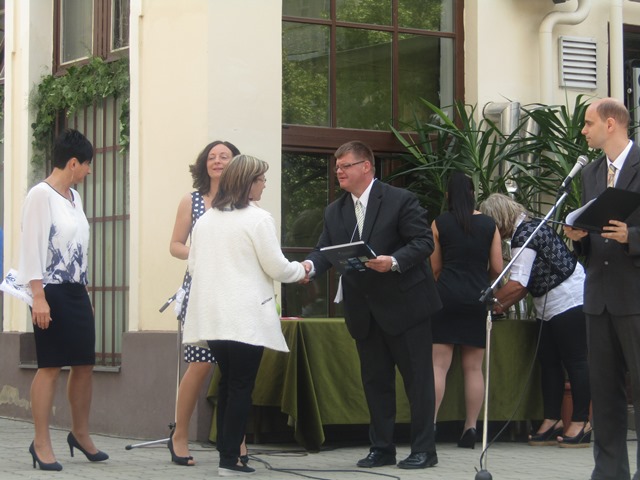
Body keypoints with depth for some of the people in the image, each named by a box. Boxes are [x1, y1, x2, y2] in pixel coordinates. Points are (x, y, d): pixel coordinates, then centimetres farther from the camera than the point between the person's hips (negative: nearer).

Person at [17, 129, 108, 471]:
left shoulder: (74, 198, 16)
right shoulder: (41, 195, -9)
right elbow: (31, 247, -14)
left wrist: (84, 291, 16)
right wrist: (38, 297, -19)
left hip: (77, 291, 8)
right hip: (51, 291, -8)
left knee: (85, 364, 10)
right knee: (50, 366, -6)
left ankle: (80, 433, 24)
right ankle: (41, 443, 0)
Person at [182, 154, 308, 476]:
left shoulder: (205, 220, 8)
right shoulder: (258, 219, -10)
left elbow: (193, 266, 14)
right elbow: (276, 268, -9)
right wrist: (301, 270, 11)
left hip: (213, 315, 6)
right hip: (247, 317, -6)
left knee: (227, 383, 17)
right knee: (241, 387, -1)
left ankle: (225, 450, 18)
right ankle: (229, 459, -2)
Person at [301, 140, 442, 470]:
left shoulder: (400, 200, -9)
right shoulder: (334, 212, 8)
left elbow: (424, 242, -13)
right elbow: (325, 251, 1)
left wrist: (394, 262, -28)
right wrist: (310, 265, -21)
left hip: (404, 304, -6)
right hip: (364, 311, 6)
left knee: (417, 377, 1)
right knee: (375, 380, 11)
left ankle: (424, 449, 7)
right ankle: (381, 448, 18)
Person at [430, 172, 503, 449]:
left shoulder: (439, 224, 2)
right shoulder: (488, 224, 6)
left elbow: (434, 267, 7)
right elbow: (497, 269, 7)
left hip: (447, 295, -2)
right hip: (478, 299, 2)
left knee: (439, 364, -2)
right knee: (474, 367, 5)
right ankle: (471, 428, 4)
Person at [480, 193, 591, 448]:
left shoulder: (525, 234, -17)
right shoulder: (525, 231, 12)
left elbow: (517, 283, -23)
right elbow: (527, 282, 16)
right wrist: (503, 305, 9)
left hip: (568, 300, -10)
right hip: (549, 307, 10)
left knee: (573, 360, -5)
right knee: (548, 361, 8)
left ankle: (581, 422, -2)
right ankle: (552, 421, 11)